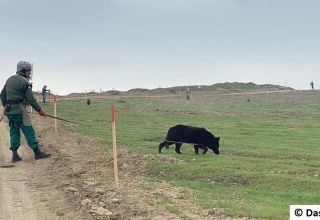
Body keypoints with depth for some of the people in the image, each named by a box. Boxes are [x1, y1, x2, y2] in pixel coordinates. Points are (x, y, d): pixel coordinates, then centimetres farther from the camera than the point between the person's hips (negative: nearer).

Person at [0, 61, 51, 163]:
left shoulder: (10, 79, 12)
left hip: (9, 110, 8)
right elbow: (31, 99, -12)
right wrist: (39, 110, -4)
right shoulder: (24, 82, -10)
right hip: (19, 110, -7)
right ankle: (37, 152, 1)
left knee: (14, 131, 12)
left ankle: (15, 155, 11)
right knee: (28, 131, -2)